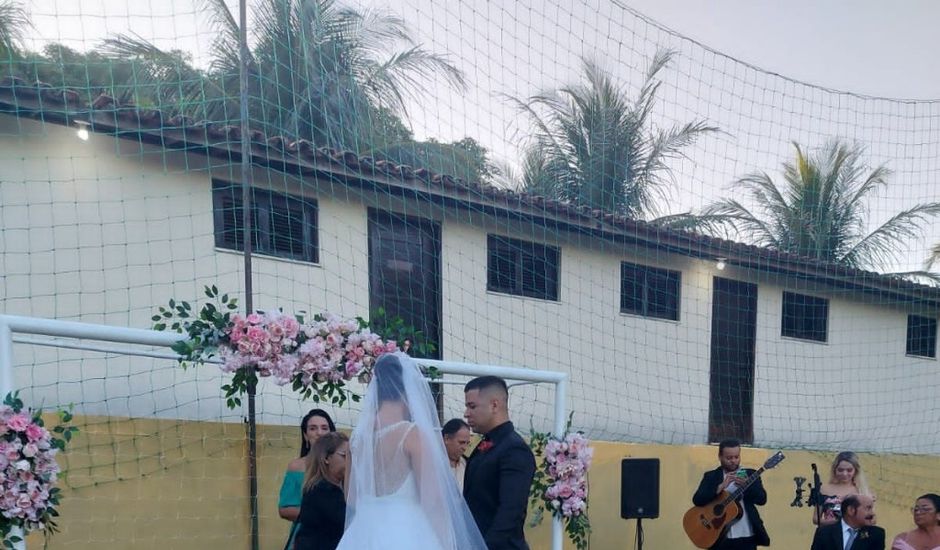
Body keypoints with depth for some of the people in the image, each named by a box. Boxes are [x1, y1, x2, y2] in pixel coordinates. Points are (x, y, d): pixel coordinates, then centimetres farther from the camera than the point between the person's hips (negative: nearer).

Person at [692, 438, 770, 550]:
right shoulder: (711, 476, 6)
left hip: (746, 537, 1)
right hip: (719, 538, 0)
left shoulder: (750, 474, 9)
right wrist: (722, 486, -16)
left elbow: (762, 499, -2)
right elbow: (697, 500, -7)